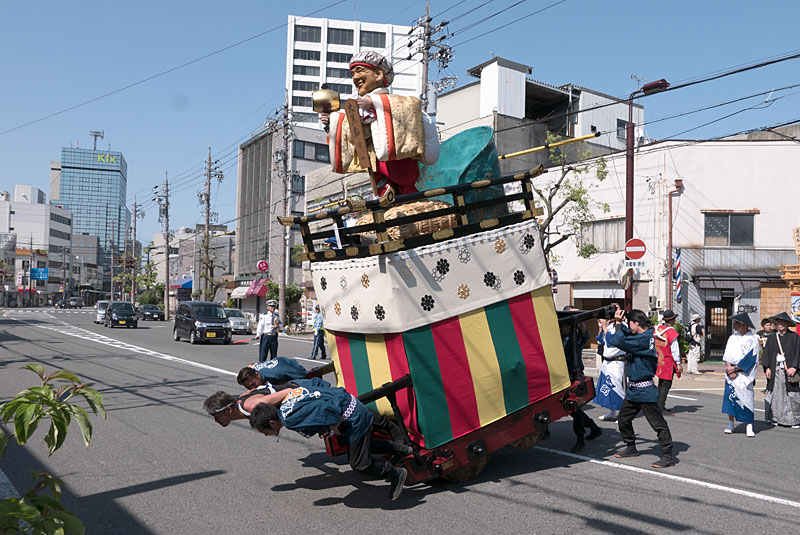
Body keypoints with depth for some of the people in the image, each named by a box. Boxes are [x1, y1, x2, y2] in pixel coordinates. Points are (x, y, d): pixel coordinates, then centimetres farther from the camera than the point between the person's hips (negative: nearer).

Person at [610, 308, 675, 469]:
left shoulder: (644, 338, -22)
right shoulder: (643, 335, 7)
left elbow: (618, 341, -26)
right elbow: (626, 334, 21)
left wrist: (618, 323, -14)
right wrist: (619, 322, 7)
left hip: (645, 391, -10)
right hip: (633, 389, 10)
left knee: (658, 423, -3)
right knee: (623, 419, 18)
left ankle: (668, 456, 2)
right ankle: (631, 448, 32)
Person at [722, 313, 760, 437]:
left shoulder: (753, 339, -3)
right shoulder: (732, 337, 10)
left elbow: (750, 358, -10)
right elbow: (727, 355, 7)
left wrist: (735, 368, -13)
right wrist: (729, 367, -10)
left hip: (744, 373, -4)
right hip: (731, 372, 4)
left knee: (746, 398, -6)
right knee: (730, 396, 1)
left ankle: (749, 427, 0)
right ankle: (730, 424, 10)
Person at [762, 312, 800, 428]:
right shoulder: (771, 337, 10)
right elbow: (767, 353, 7)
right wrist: (767, 368, -3)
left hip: (789, 370, -2)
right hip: (774, 370, 2)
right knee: (775, 392, 1)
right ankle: (775, 418, 10)